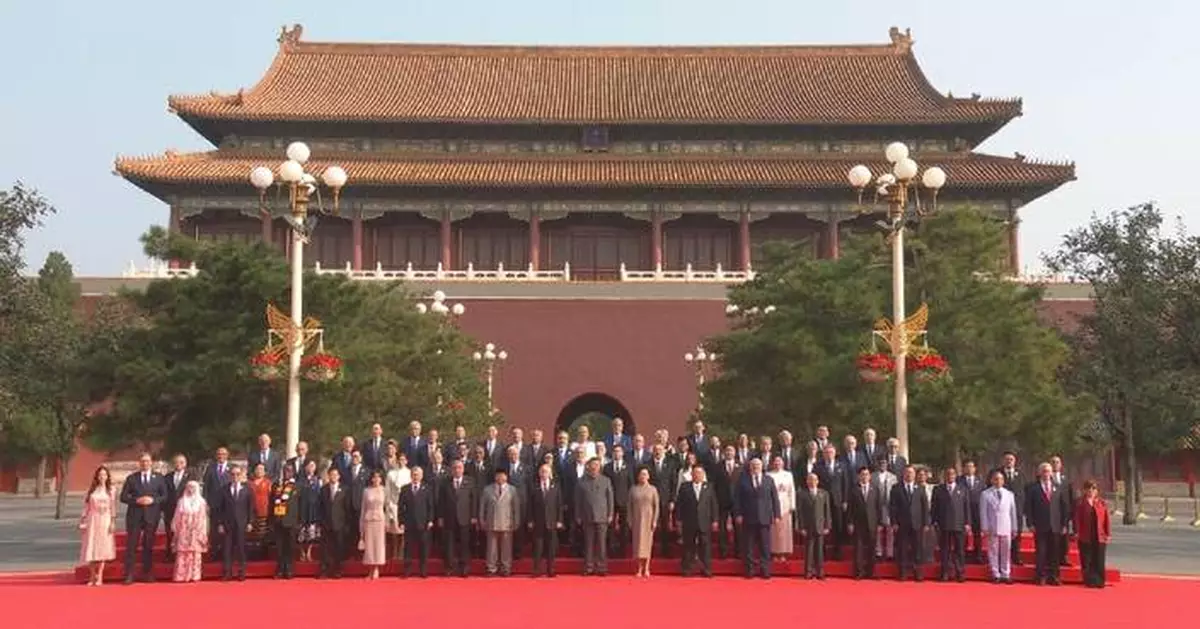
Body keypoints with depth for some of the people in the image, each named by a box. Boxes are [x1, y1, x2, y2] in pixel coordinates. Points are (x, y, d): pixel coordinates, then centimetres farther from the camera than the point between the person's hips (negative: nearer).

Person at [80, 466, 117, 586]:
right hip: (92, 520, 1)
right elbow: (86, 507, 7)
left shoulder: (111, 490, 4)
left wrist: (113, 522, -7)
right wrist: (83, 521, 2)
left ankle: (99, 577, -1)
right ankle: (92, 576, 10)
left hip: (105, 521, -1)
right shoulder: (91, 490, 7)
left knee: (103, 548, -4)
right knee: (91, 548, -1)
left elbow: (113, 508, 0)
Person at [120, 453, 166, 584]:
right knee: (131, 545, -5)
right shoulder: (131, 478, 7)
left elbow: (164, 496, 5)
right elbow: (123, 497, 2)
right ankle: (129, 575, -3)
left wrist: (153, 500, -12)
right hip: (134, 516, -1)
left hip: (151, 516, 1)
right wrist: (137, 500, -13)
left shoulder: (158, 478, 9)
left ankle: (147, 573, 13)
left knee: (149, 545, 6)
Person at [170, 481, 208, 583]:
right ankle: (181, 576, -2)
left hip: (196, 533, 0)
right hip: (183, 532, 0)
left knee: (195, 554, -1)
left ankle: (194, 575, 3)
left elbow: (203, 519, 4)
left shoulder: (201, 502, 6)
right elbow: (177, 518, 6)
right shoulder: (181, 502, 7)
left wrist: (202, 533, 0)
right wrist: (175, 531, 1)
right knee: (182, 554, -3)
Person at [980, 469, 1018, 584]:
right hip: (992, 528, -2)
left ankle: (1006, 575, 11)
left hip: (1006, 528, 2)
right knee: (993, 552, 1)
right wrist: (984, 528, -5)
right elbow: (983, 512, 0)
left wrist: (1014, 528, 8)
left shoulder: (1009, 494, 7)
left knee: (1006, 552, 4)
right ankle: (996, 575, 8)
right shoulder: (985, 494, 1)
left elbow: (1013, 512, 9)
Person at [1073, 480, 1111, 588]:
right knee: (1087, 561, 0)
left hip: (1099, 537, 1)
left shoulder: (1102, 503, 6)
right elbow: (1077, 518, 0)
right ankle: (1089, 581, 6)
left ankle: (1100, 581, 10)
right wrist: (1077, 532, -8)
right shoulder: (1080, 503, 3)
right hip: (1085, 537, -1)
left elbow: (1107, 519, 5)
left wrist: (1108, 534, 0)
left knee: (1099, 561, 3)